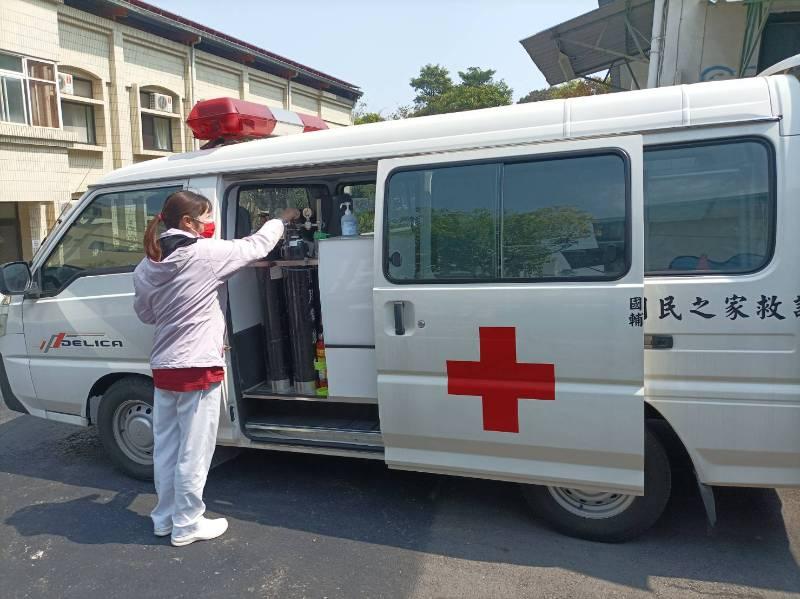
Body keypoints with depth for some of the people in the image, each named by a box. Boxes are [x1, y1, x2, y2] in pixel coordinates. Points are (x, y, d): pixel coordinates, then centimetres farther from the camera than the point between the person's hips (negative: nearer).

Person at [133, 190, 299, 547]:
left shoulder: (147, 266, 5)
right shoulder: (207, 254, -14)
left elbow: (145, 313, 17)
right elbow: (256, 246, -2)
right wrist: (281, 220, 14)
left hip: (163, 367, 7)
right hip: (197, 370, -7)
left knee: (166, 446, 18)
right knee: (194, 451, 5)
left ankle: (164, 517, 32)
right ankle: (186, 525, 18)